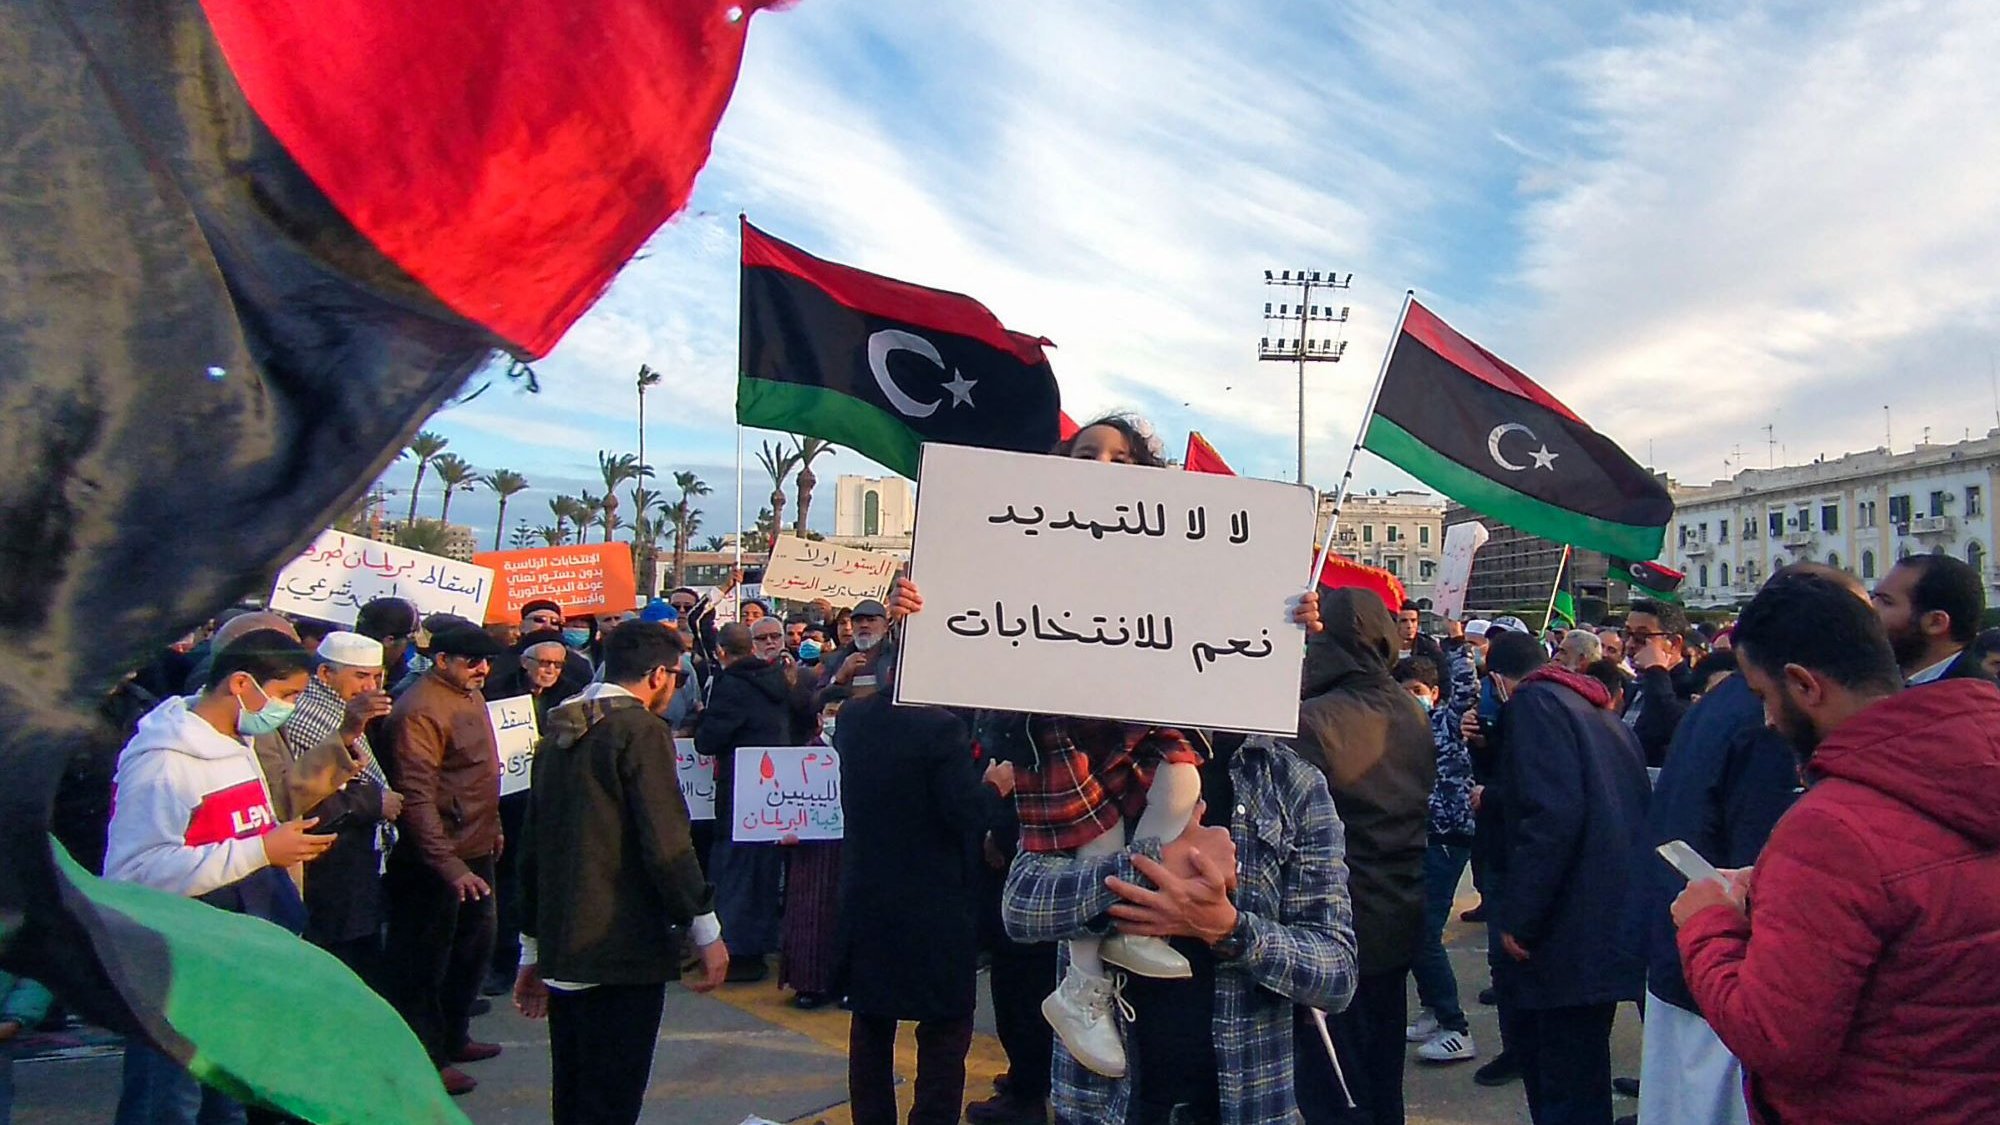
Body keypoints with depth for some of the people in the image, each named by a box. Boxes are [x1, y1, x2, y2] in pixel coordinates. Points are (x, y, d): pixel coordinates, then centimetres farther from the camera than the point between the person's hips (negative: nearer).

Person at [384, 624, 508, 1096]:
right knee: (426, 961, 5)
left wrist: (493, 826, 22)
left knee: (475, 946, 22)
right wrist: (450, 865, -31)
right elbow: (417, 797, -27)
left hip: (476, 849, 10)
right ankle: (426, 1057, 18)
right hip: (438, 858, -10)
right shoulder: (420, 710, -22)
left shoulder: (471, 695, 8)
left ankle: (453, 1037, 38)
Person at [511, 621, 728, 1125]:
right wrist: (707, 931, -9)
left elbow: (531, 848, 18)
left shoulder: (559, 730, 13)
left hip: (562, 950, 8)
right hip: (623, 950, -8)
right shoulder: (641, 730, -12)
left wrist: (533, 951, 24)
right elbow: (666, 842, -18)